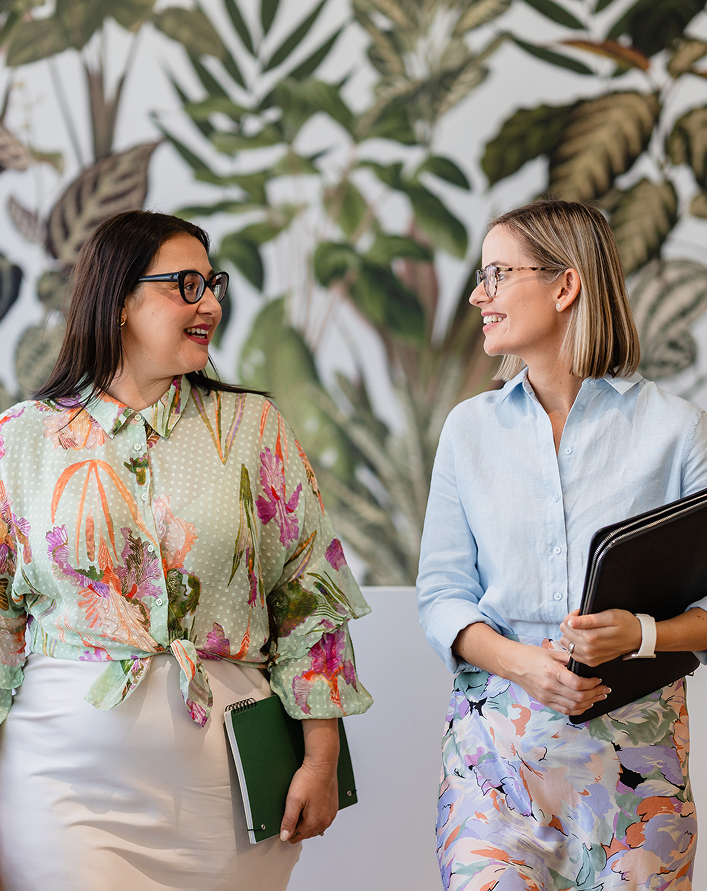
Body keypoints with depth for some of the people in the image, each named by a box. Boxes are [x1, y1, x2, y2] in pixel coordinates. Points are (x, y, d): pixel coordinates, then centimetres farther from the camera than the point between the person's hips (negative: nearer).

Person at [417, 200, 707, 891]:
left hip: (636, 739, -2)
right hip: (496, 739, 2)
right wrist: (518, 660, -14)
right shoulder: (470, 428, 8)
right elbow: (442, 593, 5)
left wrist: (642, 633, -22)